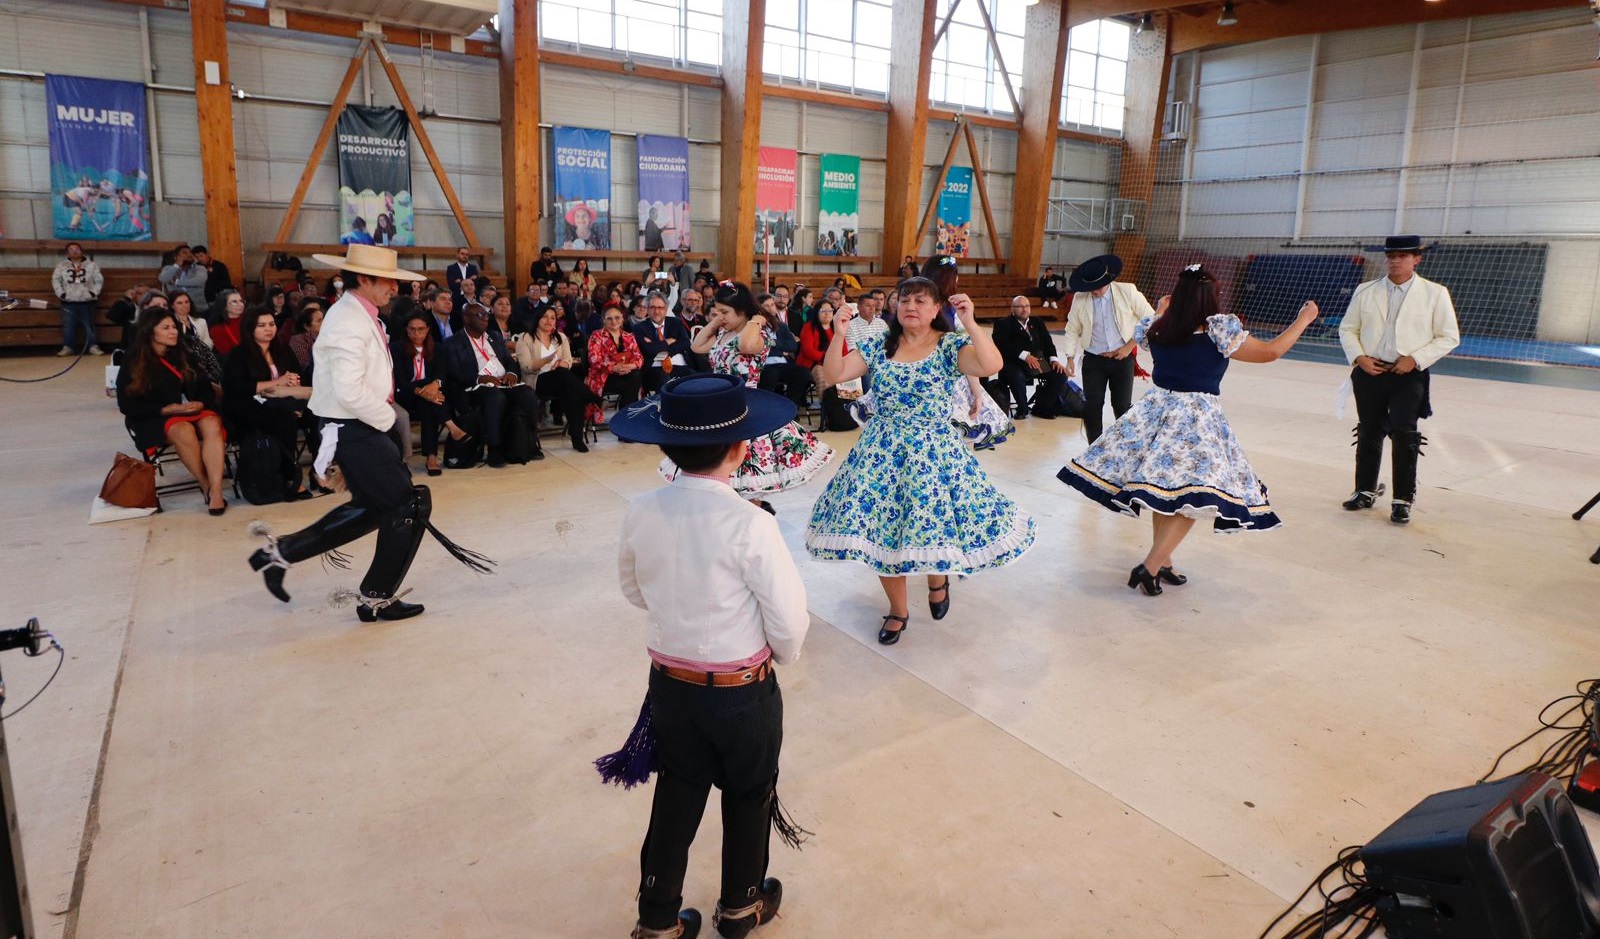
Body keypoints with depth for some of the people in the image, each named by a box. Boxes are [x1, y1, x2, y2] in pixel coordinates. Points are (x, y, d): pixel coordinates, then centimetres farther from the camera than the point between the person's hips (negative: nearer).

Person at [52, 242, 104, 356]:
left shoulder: (91, 265, 5)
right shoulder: (61, 265, 7)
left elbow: (99, 280, 4)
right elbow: (55, 280, 5)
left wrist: (94, 293, -6)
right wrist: (61, 293, -6)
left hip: (86, 301, -1)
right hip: (68, 302, 1)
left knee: (89, 325, 1)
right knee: (68, 325, -2)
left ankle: (93, 347, 2)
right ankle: (67, 347, 1)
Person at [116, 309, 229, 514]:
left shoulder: (184, 355, 14)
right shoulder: (132, 365, 2)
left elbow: (206, 387, 13)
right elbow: (127, 406, -2)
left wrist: (201, 403, -11)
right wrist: (166, 409, -15)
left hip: (194, 410, 3)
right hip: (156, 418, -3)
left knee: (213, 426, -33)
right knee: (184, 431, -39)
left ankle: (216, 491, -43)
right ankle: (205, 486, -25)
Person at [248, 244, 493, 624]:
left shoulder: (357, 315, 13)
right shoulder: (349, 322, -20)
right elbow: (349, 391, -27)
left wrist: (383, 414, 15)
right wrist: (386, 417, -14)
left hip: (358, 428, 10)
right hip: (355, 431, -10)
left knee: (370, 508, 20)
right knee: (410, 505, -4)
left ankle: (281, 551, 27)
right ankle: (377, 599, 10)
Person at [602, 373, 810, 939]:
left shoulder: (641, 514, -11)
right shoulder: (750, 526, -25)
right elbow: (789, 620, -19)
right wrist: (783, 654, 3)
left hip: (671, 684, 4)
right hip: (744, 691, -3)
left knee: (677, 797, 21)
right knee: (748, 796, 21)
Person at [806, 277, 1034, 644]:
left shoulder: (950, 346, -7)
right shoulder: (878, 345, 3)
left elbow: (991, 366, -25)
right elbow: (833, 375, -1)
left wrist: (970, 322, -29)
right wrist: (839, 335, -14)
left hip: (933, 451, -3)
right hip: (882, 451, 3)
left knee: (935, 521, 0)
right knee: (881, 525, 6)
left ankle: (938, 579, 40)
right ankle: (898, 610, 28)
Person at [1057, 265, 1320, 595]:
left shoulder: (1157, 328, 0)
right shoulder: (1217, 331, -13)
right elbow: (1270, 352, -5)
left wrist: (1161, 311, 44)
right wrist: (1304, 319, 10)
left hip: (1156, 410, 6)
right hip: (1197, 419, -6)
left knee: (1164, 491, 16)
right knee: (1194, 497, -3)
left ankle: (1162, 562, 23)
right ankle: (1150, 567, -11)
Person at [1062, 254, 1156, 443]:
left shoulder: (1128, 292, -10)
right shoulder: (1080, 298, -5)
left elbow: (1150, 319, -3)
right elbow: (1072, 329, 6)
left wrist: (1130, 346, -7)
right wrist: (1070, 358, 1)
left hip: (1122, 358, -1)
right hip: (1093, 360, 1)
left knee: (1122, 406, 5)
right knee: (1091, 406, 1)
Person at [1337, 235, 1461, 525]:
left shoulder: (1435, 293, 0)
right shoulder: (1365, 291, 7)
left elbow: (1449, 337, 1)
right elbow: (1347, 329, 11)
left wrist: (1415, 359, -12)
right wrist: (1359, 357, -5)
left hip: (1409, 376, -3)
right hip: (1369, 373, 3)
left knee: (1404, 436, -7)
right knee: (1369, 434, 12)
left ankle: (1402, 501, 3)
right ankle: (1365, 492, 25)